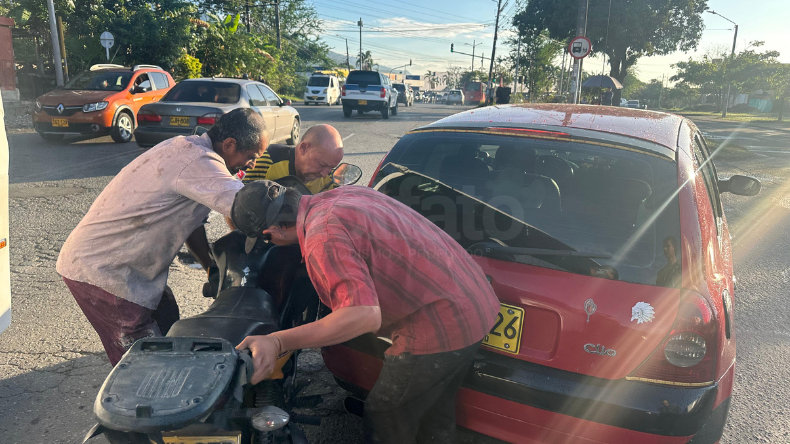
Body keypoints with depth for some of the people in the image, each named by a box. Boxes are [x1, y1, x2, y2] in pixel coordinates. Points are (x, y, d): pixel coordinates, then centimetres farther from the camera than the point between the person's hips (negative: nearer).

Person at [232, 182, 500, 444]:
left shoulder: (323, 238, -23)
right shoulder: (346, 194, 7)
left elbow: (365, 316, -32)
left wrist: (277, 342, -34)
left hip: (439, 323, -10)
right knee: (436, 417, 27)